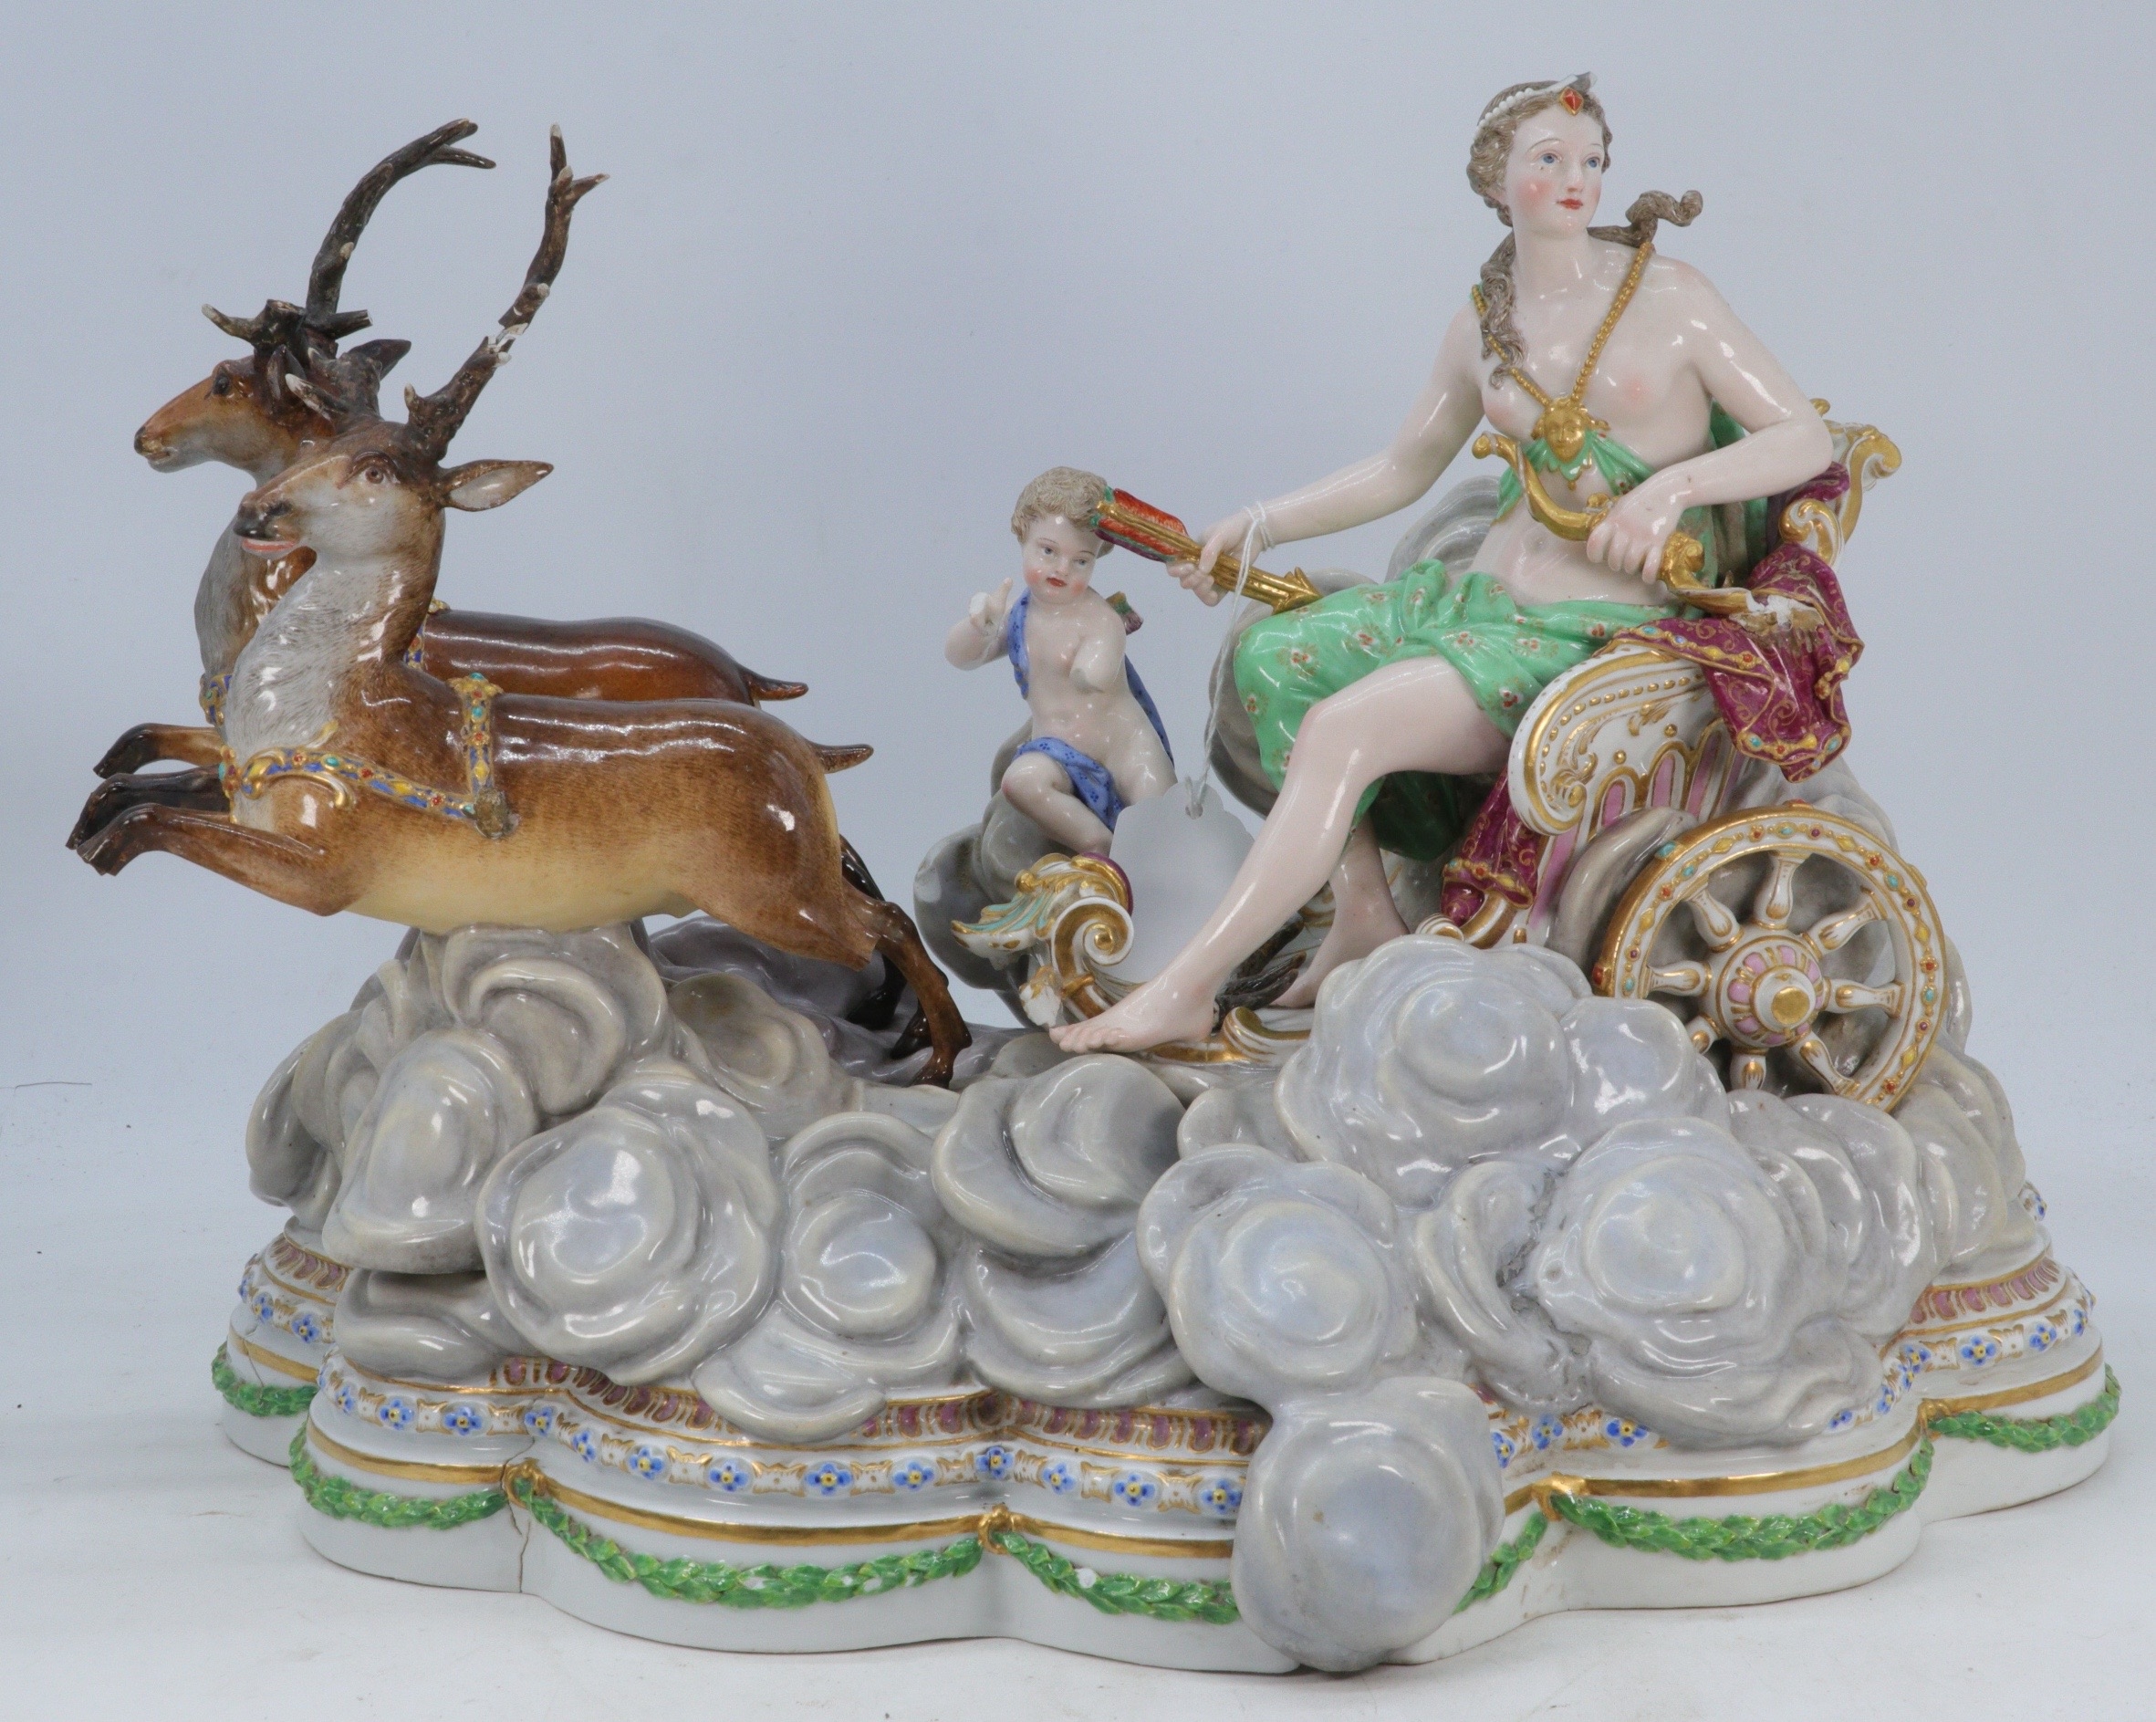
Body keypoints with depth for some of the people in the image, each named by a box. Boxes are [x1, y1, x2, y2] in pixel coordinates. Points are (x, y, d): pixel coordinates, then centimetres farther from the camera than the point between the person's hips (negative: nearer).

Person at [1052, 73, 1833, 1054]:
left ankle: (1183, 992, -21)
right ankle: (1364, 920, -5)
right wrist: (1257, 525, 14)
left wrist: (1671, 485, -22)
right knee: (1273, 657, -11)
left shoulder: (1668, 297, -5)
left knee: (1346, 730, -24)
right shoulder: (1483, 325, 10)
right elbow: (1402, 469, 21)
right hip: (1484, 595, 7)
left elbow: (1807, 439, -6)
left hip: (1601, 632, -6)